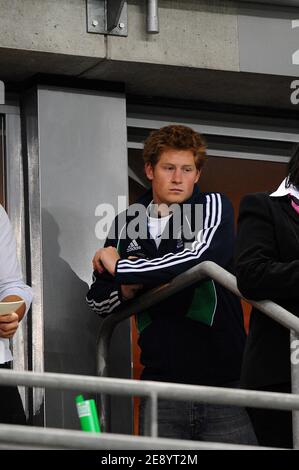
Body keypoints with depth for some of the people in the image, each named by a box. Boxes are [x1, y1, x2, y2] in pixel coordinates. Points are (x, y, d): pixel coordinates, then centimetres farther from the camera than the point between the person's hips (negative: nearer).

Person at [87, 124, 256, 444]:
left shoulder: (213, 206, 2)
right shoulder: (127, 225, 12)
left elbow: (201, 258, -20)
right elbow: (97, 301, 19)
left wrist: (120, 269, -12)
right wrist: (125, 290, -5)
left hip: (224, 378, -3)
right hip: (161, 382, 3)